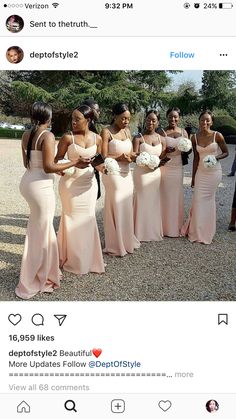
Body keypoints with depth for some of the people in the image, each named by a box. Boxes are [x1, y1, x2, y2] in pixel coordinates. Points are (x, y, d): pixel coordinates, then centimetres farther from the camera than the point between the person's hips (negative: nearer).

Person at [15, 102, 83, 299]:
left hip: (28, 182, 8)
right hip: (41, 185, -8)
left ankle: (42, 272, 35)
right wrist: (75, 163, -12)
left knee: (39, 228, 20)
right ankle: (31, 283, 15)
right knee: (40, 233, 3)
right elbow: (48, 167, -20)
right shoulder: (48, 135, -14)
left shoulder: (26, 135, 9)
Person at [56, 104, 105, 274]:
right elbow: (58, 159, -4)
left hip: (89, 183, 4)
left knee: (88, 219, 11)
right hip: (70, 182, -3)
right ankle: (73, 259, 23)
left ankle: (87, 258, 27)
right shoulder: (68, 137, -10)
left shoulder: (97, 138, 1)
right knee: (73, 219, 6)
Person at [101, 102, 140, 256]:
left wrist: (134, 156, -10)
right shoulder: (107, 132, -9)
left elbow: (131, 154, 11)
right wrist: (121, 157, -19)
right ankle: (116, 245, 13)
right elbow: (104, 157, -13)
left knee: (127, 207, 12)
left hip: (127, 174, 6)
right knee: (116, 208, -1)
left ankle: (127, 240, 27)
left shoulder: (127, 131, 10)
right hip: (113, 174, -6)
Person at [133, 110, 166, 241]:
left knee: (154, 201, 12)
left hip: (155, 173, 4)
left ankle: (154, 230, 25)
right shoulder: (139, 138, -5)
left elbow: (162, 159, 6)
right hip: (142, 173, -4)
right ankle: (141, 232, 14)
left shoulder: (161, 139, 7)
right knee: (142, 201, 1)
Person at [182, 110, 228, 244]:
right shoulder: (195, 138, 0)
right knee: (198, 200, 3)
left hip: (214, 172, -3)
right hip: (201, 172, 3)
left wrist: (216, 157, -21)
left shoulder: (217, 136, -10)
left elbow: (226, 153, 0)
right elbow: (196, 158, 6)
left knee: (208, 200, 5)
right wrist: (193, 177, 8)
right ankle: (197, 231, 18)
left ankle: (205, 232, 19)